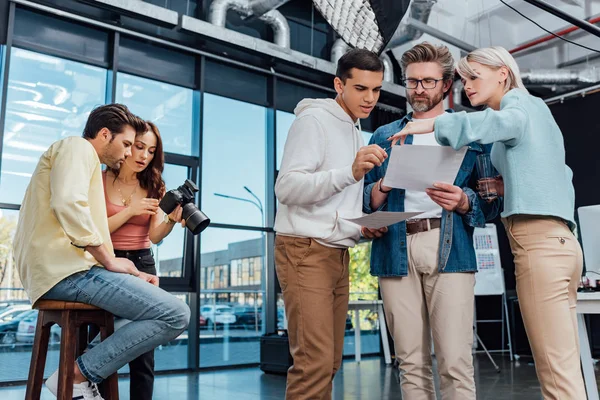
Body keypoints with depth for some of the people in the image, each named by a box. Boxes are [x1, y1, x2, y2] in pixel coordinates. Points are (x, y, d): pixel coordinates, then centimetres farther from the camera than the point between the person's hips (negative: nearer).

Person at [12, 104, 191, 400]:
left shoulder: (85, 161, 30)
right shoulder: (77, 147, 1)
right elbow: (68, 204, -21)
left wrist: (130, 275, 12)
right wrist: (108, 260, -14)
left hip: (56, 272, 11)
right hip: (66, 268, -11)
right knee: (176, 315, -18)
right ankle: (77, 375, -10)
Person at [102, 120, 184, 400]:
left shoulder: (154, 187, 7)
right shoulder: (100, 181, -2)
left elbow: (154, 236, -3)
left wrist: (172, 220, -23)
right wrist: (130, 211, -18)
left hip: (142, 265, 2)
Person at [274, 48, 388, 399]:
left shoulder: (357, 132, 19)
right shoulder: (313, 120, -7)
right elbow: (287, 187, -19)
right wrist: (350, 172, -30)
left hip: (339, 254, 8)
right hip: (306, 251, -8)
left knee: (331, 360, 9)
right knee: (315, 361, -12)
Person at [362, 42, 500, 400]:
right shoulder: (385, 136, 21)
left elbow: (491, 201, 7)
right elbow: (366, 201, 15)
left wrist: (463, 202, -14)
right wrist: (385, 184, -6)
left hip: (449, 249, -2)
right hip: (396, 250, 2)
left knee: (455, 363, -7)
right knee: (412, 364, 5)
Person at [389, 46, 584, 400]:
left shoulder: (521, 104, 0)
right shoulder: (533, 110, 27)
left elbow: (503, 121, -26)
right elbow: (560, 173, 27)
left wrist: (432, 124, -28)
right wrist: (507, 185, 14)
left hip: (539, 241, -9)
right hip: (558, 239, 9)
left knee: (558, 372, -9)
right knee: (566, 367, 8)